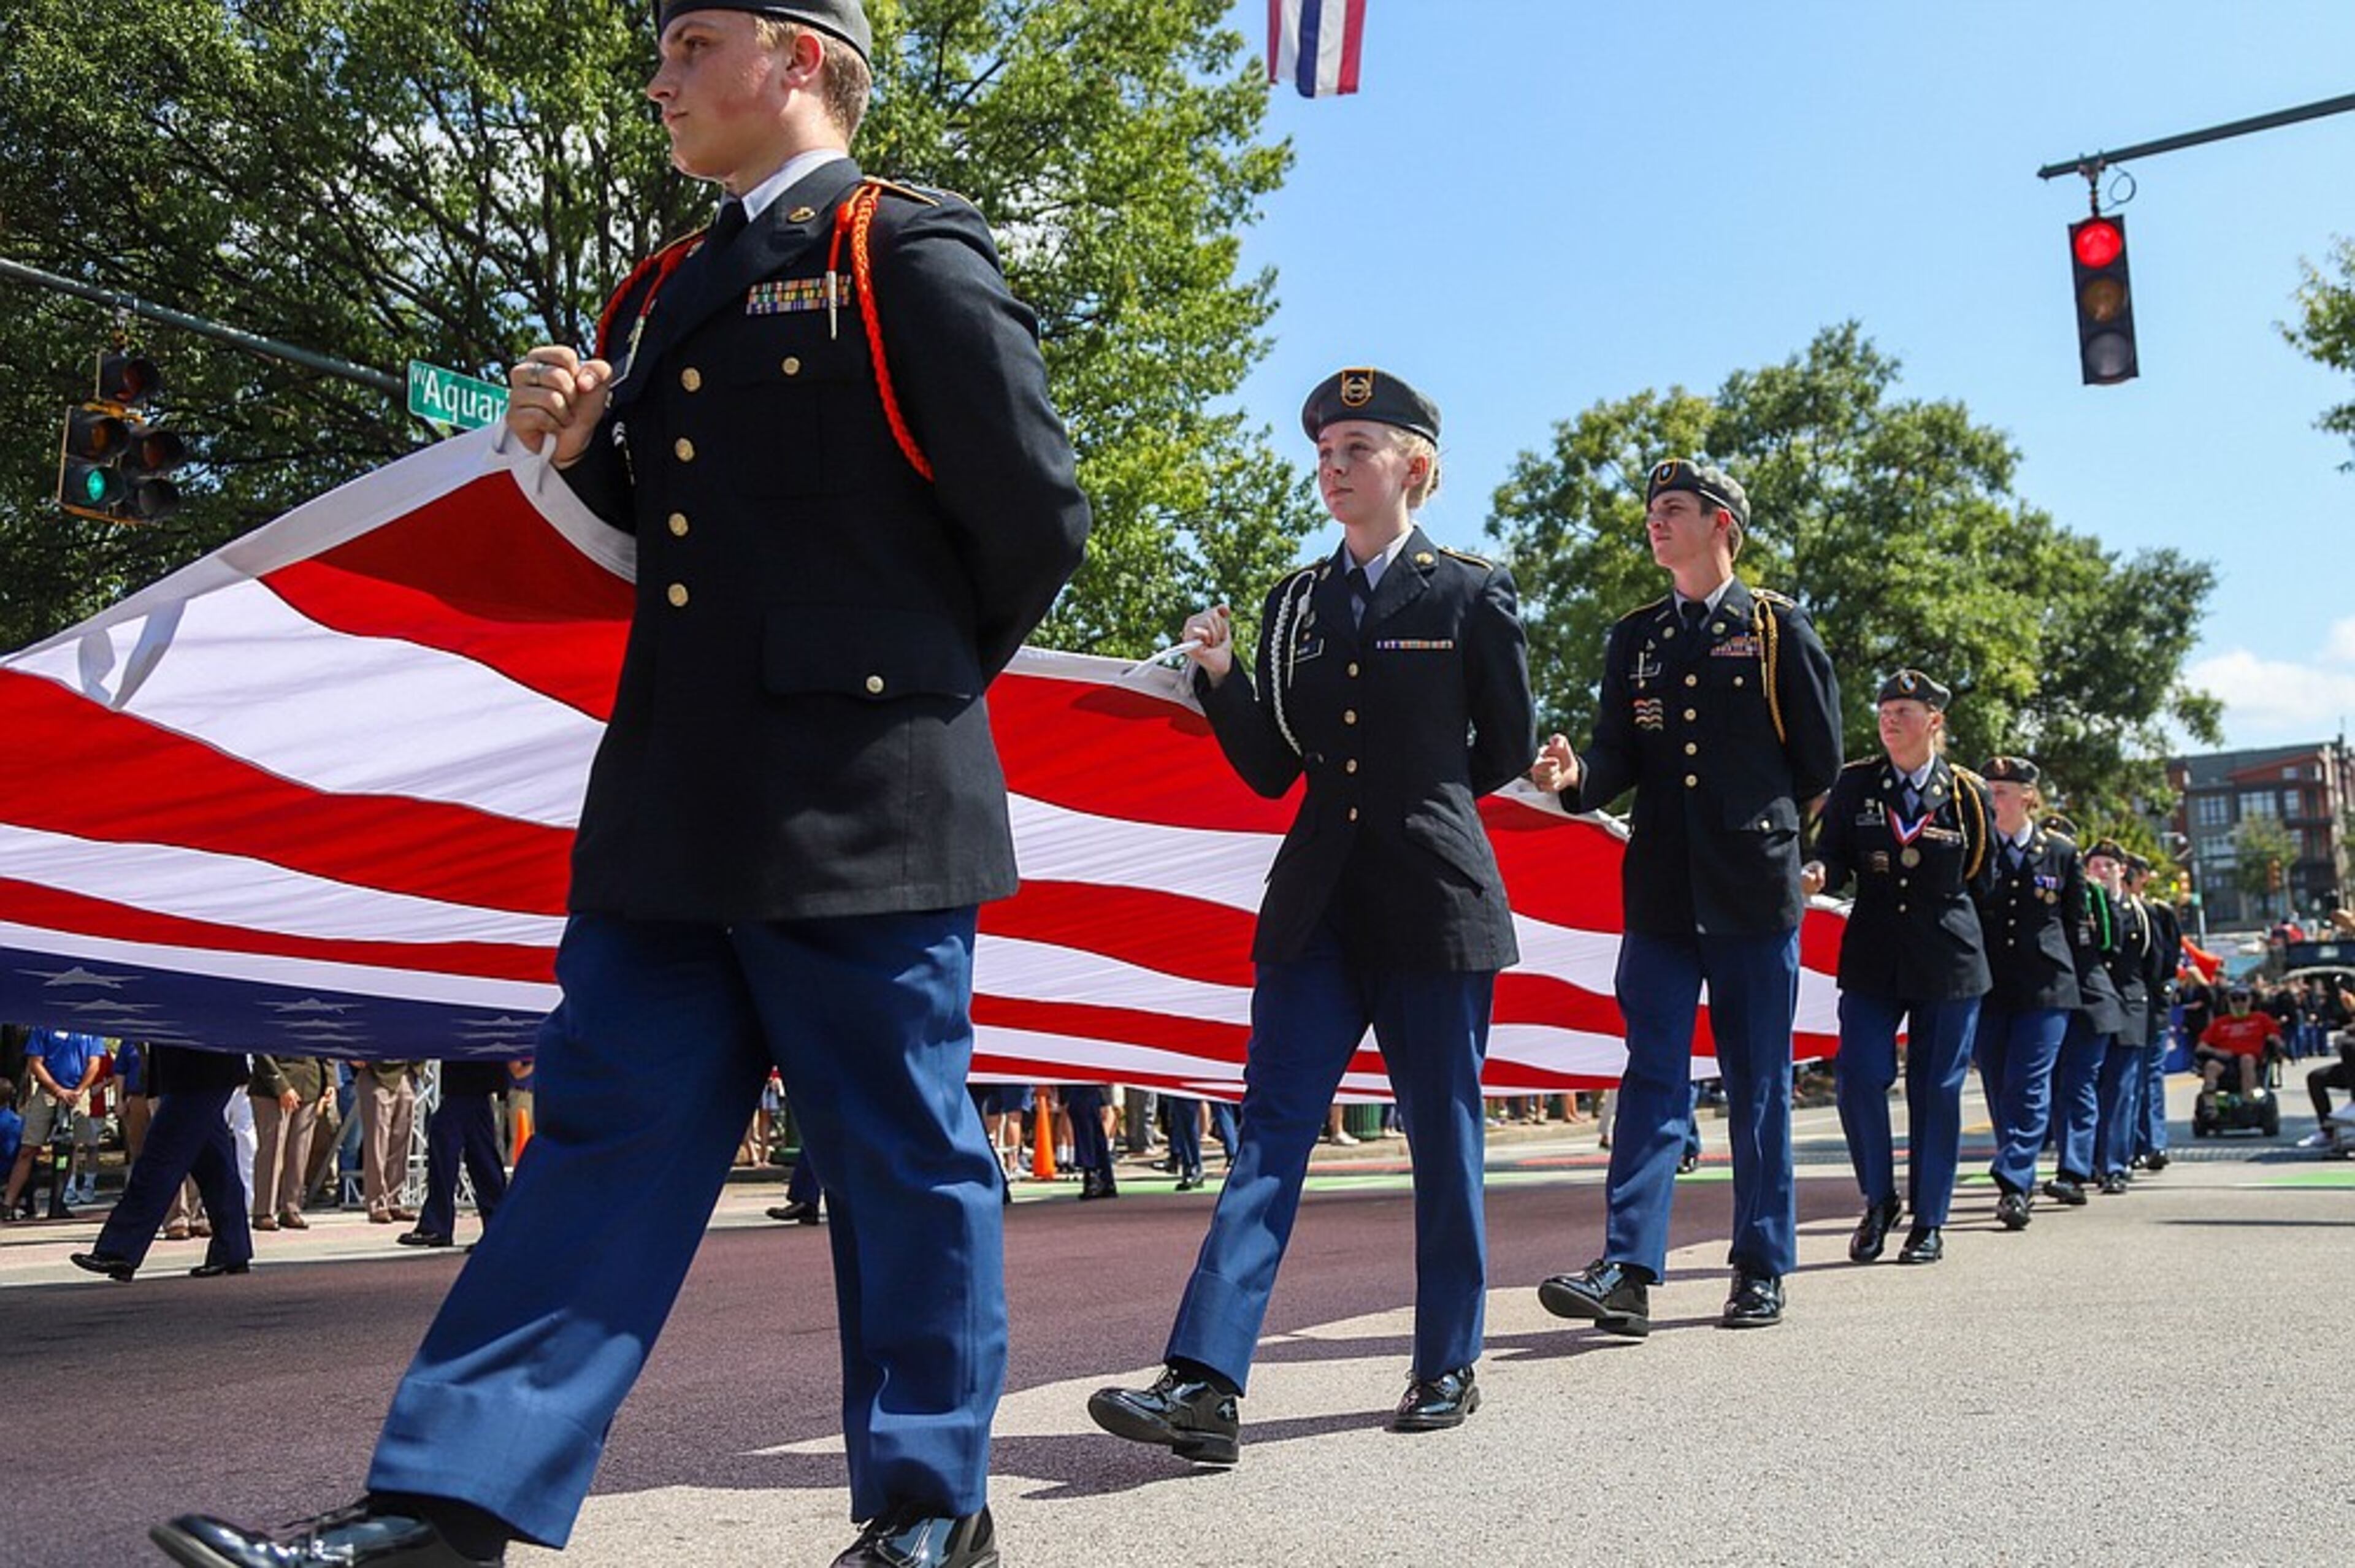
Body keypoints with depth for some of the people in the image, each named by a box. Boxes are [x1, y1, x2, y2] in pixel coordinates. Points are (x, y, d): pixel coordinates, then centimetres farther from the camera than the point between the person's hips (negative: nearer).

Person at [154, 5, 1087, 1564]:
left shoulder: (909, 254, -5)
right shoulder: (669, 293, 20)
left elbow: (1036, 509, -6)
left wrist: (931, 675, 7)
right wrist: (576, 449, 5)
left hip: (857, 807, -7)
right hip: (677, 806, 8)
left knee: (900, 1155, 3)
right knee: (612, 1130, 8)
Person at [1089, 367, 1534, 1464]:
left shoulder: (1470, 594, 1)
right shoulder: (1295, 602, 12)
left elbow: (1508, 752, 8)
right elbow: (1271, 770, 9)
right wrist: (1221, 677, -4)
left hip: (1435, 902, -3)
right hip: (1316, 905, 3)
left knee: (1442, 1138, 6)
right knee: (1269, 1134, -4)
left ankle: (1447, 1367, 22)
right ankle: (1203, 1385, -8)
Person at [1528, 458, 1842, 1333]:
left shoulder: (1779, 629, 3)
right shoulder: (1634, 639, 13)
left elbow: (1821, 762, 7)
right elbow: (1619, 754, 6)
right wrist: (1577, 779, -15)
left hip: (1754, 898, -2)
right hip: (1660, 896, 2)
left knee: (1758, 1088, 6)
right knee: (1652, 1078, -4)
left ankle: (1761, 1270, 17)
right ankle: (1628, 1271, -7)